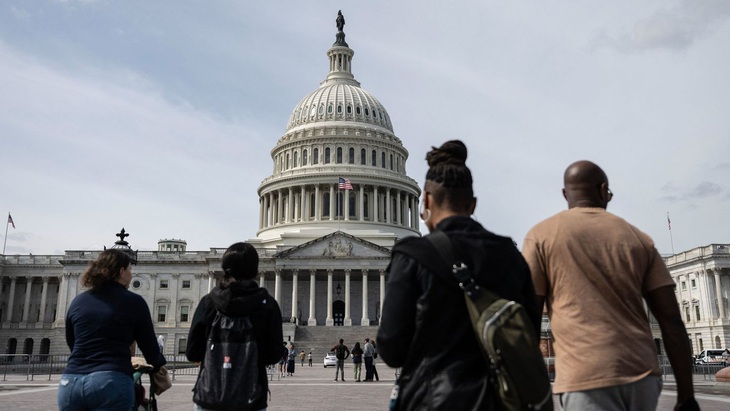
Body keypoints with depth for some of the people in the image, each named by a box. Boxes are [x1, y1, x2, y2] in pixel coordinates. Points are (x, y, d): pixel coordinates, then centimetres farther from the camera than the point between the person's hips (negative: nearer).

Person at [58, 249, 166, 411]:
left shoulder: (78, 301, 13)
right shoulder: (133, 301, 1)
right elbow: (149, 345, 7)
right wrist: (160, 365, 28)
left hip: (71, 383, 5)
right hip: (111, 382, -5)